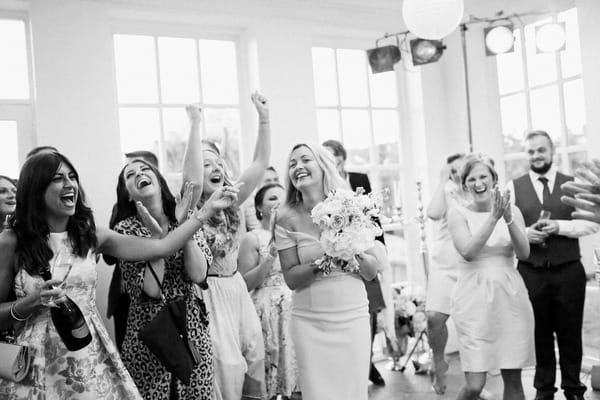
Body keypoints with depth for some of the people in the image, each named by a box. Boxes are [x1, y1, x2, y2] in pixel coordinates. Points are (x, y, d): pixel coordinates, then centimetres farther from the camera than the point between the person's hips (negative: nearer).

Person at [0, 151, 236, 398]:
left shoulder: (91, 236, 2)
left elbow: (162, 247, -2)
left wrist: (208, 209, -3)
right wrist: (32, 302, -18)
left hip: (91, 357, 3)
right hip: (38, 364, -2)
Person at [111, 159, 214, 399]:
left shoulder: (186, 219, 1)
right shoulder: (125, 229, -7)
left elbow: (198, 275, -13)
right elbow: (151, 289, -17)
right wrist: (157, 236, -21)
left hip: (193, 333, 3)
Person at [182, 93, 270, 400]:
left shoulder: (229, 204, 6)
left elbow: (260, 163, -1)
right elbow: (193, 180, -33)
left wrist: (264, 118, -8)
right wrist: (195, 125, -32)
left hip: (237, 290, 6)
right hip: (208, 295, -6)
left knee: (255, 356, 9)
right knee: (225, 366, -8)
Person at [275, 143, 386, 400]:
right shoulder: (288, 218, -4)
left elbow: (371, 272, 1)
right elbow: (291, 278, -4)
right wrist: (320, 261, -19)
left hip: (352, 317, 1)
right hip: (309, 321, 0)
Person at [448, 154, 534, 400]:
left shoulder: (512, 210, 7)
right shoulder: (458, 213, -2)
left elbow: (524, 253, -4)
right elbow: (468, 251, -16)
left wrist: (508, 219, -17)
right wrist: (493, 217, -19)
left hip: (510, 297, 3)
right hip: (474, 298, -3)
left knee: (513, 379, 8)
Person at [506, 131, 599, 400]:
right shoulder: (514, 187, 4)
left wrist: (559, 226, -15)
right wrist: (525, 233, -18)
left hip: (568, 271, 0)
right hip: (531, 273, 0)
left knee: (570, 331, 10)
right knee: (539, 332, 11)